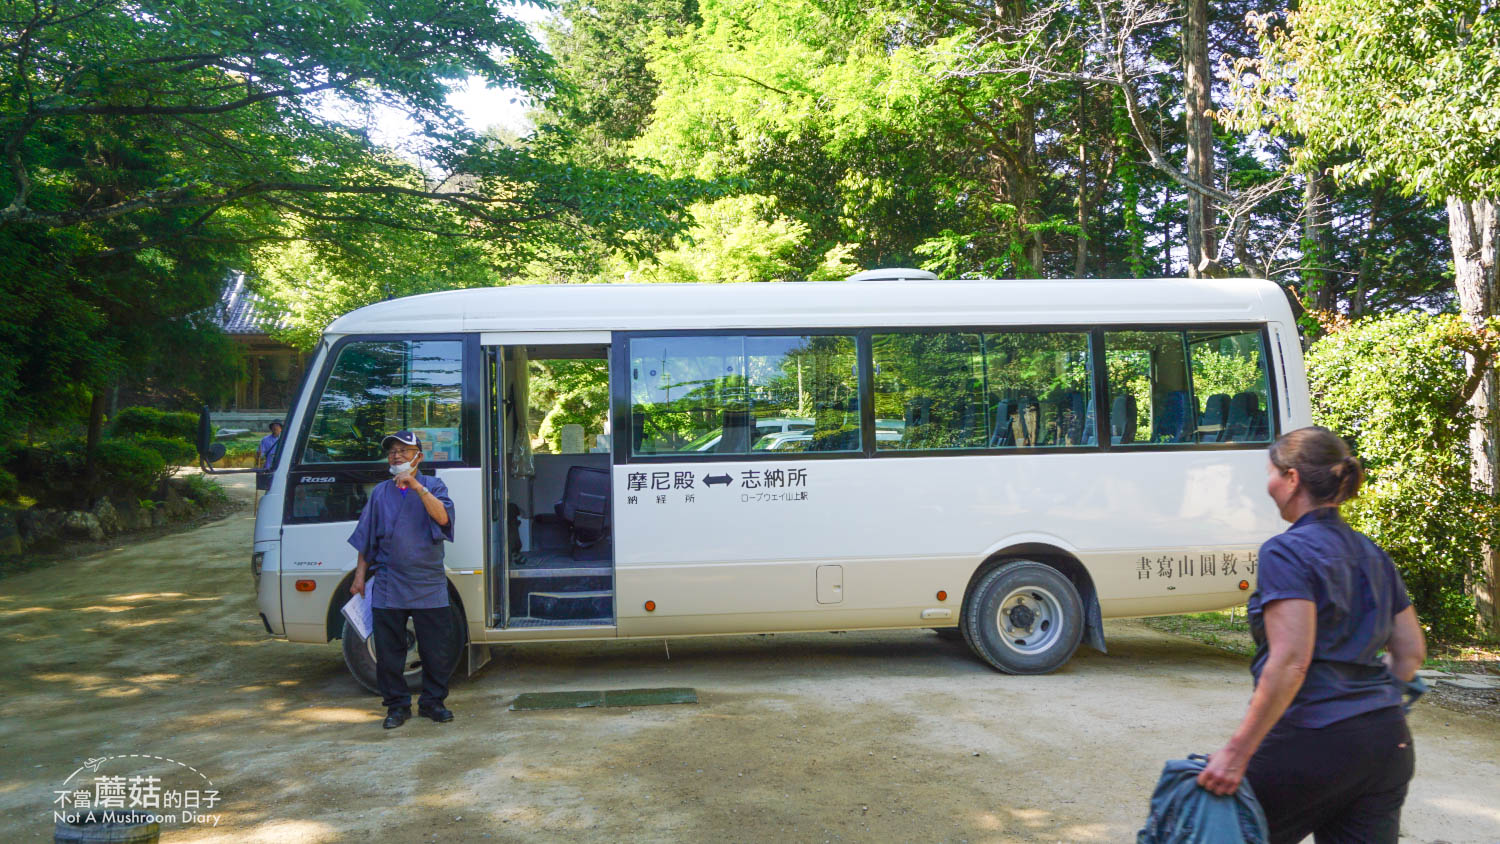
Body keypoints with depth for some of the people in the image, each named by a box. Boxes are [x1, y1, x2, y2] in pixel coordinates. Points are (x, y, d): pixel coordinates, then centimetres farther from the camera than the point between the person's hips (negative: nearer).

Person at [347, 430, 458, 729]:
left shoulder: (433, 487, 3)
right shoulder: (380, 493, 11)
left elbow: (442, 517, -16)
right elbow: (366, 540, 16)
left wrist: (417, 486, -23)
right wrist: (360, 575, 11)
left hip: (429, 585, -2)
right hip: (388, 587, 2)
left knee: (437, 649, 3)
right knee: (389, 651, 5)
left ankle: (432, 702, 19)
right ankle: (397, 705, 19)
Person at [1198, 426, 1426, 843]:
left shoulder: (1287, 552, -13)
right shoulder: (1372, 554, 12)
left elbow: (1290, 662, -22)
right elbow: (1411, 651, 16)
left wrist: (1236, 753, -21)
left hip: (1311, 744, -8)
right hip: (1388, 746, 8)